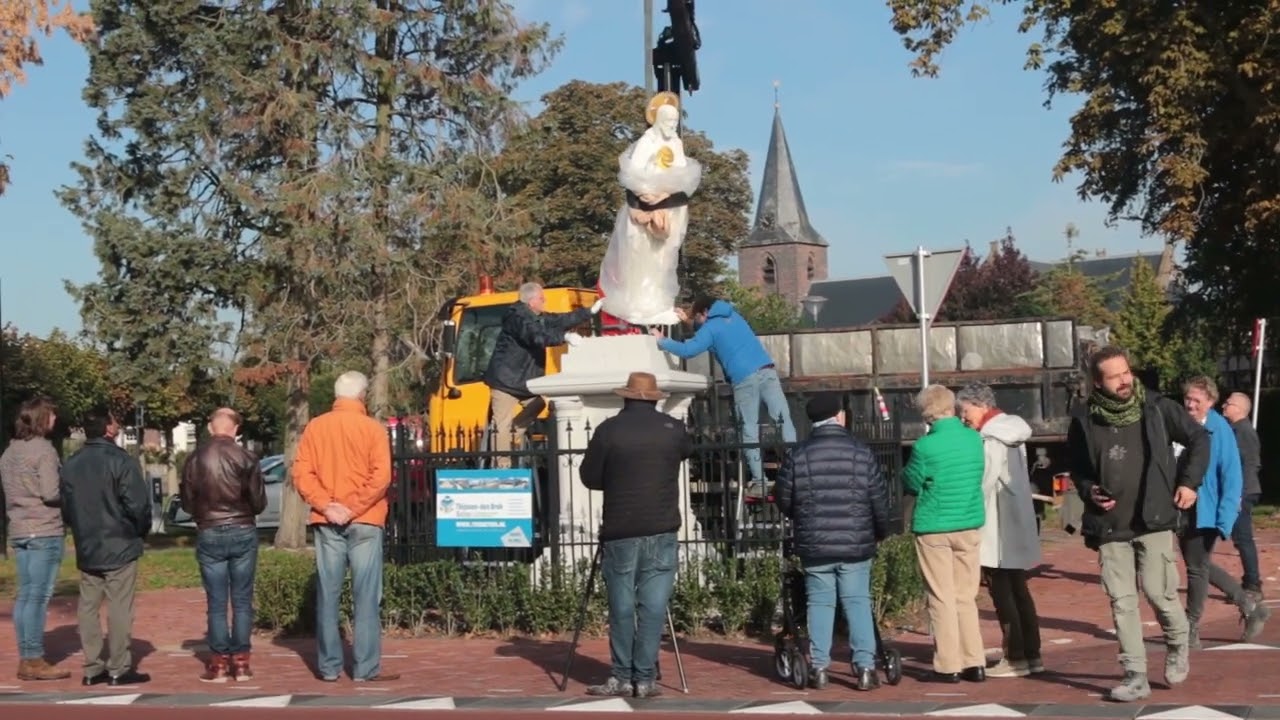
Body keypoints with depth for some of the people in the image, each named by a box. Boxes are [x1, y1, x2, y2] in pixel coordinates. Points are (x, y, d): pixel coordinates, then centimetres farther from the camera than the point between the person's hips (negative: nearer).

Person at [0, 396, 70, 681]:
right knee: (39, 596, -6)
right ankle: (34, 660, -5)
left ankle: (25, 658, 13)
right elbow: (51, 493, -19)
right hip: (44, 532, -8)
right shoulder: (43, 449, -12)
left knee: (25, 595, 10)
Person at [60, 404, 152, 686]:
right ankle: (119, 669, 0)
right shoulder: (121, 461, -14)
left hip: (86, 549, 6)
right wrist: (142, 531, 2)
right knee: (119, 609, -2)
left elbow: (66, 507, 11)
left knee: (88, 608, 10)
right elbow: (138, 504, -16)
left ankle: (92, 668, 13)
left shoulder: (70, 464, 7)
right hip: (120, 547, -6)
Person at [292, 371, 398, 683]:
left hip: (326, 522, 3)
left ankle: (328, 666, 9)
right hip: (365, 521, -3)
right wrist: (355, 507, -11)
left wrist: (325, 505, -7)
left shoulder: (315, 427, 6)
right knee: (366, 595, -1)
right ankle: (366, 667, -2)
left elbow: (301, 472, -1)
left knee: (327, 595, 7)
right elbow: (381, 476, -13)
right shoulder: (372, 428, -4)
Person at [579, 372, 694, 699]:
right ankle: (645, 679, 3)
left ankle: (621, 678, 9)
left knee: (622, 606, 6)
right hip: (662, 531, 1)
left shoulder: (609, 429, -4)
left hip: (620, 531, -1)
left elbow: (589, 477, 2)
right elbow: (687, 451, 23)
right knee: (653, 606, 3)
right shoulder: (674, 429, 2)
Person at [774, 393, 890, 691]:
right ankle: (865, 666, 1)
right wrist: (881, 532, 18)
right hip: (856, 545, 0)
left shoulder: (797, 456, -3)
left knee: (820, 603, 8)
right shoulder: (862, 453, -3)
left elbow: (784, 502, 5)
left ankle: (819, 667, 7)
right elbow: (879, 500, 0)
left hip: (814, 545, 0)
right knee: (858, 602, 5)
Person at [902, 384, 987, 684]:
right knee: (966, 597, 12)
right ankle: (974, 663, 12)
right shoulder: (974, 439, 0)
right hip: (970, 525, 5)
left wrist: (905, 472, 14)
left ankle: (948, 666, 5)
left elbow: (911, 485, -4)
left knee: (941, 599, 3)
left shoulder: (925, 446, -16)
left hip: (934, 529, -4)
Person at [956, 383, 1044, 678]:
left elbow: (985, 484, -18)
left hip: (999, 530, -9)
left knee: (1002, 593, -3)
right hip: (1016, 527, 9)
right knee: (1018, 591, 13)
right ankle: (1031, 654, 17)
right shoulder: (1012, 430, 12)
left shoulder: (992, 438, -15)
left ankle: (1016, 657, 0)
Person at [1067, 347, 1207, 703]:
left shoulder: (1157, 408, -5)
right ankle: (1135, 677, 10)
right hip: (1109, 525, 2)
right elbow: (1076, 466, 14)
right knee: (1121, 601, 2)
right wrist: (1088, 490, -4)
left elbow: (1199, 438, 8)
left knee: (1159, 592, -6)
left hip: (1153, 519, -2)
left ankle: (1178, 646, 25)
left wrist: (1189, 481, 0)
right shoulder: (1084, 419, -1)